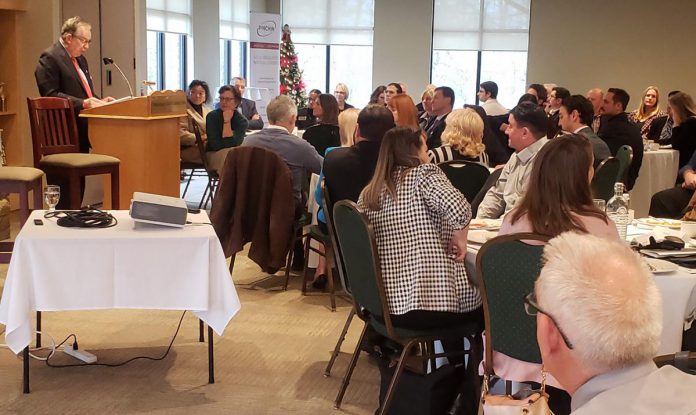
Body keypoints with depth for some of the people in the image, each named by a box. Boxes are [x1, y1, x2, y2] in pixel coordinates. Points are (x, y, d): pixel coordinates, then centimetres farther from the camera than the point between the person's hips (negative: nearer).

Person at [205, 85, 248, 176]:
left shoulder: (242, 121, -6)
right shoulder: (212, 116, -8)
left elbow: (232, 144, -19)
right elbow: (215, 145, -15)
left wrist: (227, 121, -19)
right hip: (214, 155, -2)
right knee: (227, 154, -33)